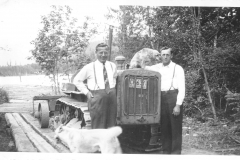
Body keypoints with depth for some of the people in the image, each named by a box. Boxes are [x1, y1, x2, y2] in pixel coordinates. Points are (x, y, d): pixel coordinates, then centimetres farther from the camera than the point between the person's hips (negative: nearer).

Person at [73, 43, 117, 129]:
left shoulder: (112, 66, 10)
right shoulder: (89, 67, -2)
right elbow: (77, 80, 3)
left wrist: (113, 88, 13)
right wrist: (87, 92, -4)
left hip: (111, 97, 4)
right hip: (96, 98, -4)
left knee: (111, 125, 7)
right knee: (98, 127, -2)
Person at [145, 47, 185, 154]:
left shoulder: (177, 68, -1)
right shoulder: (157, 67, 12)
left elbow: (181, 88, -6)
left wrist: (178, 105, -13)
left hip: (173, 96, -4)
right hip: (161, 97, 4)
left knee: (176, 127, 0)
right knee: (164, 127, 9)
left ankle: (176, 152, 7)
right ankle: (166, 151, 18)